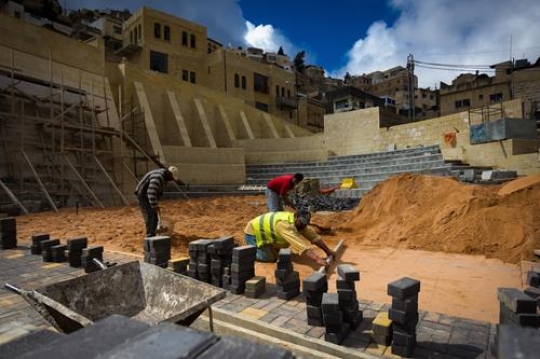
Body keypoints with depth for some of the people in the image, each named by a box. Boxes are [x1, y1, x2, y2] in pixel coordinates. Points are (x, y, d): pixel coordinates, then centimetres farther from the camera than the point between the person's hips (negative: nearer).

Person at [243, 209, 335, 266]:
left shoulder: (300, 223, -9)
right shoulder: (285, 224, -37)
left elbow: (314, 237, -2)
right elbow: (301, 244, -46)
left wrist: (328, 251, -2)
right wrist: (317, 259, -50)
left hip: (263, 230, 9)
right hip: (253, 232, -9)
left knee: (276, 254, 11)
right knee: (270, 258, -17)